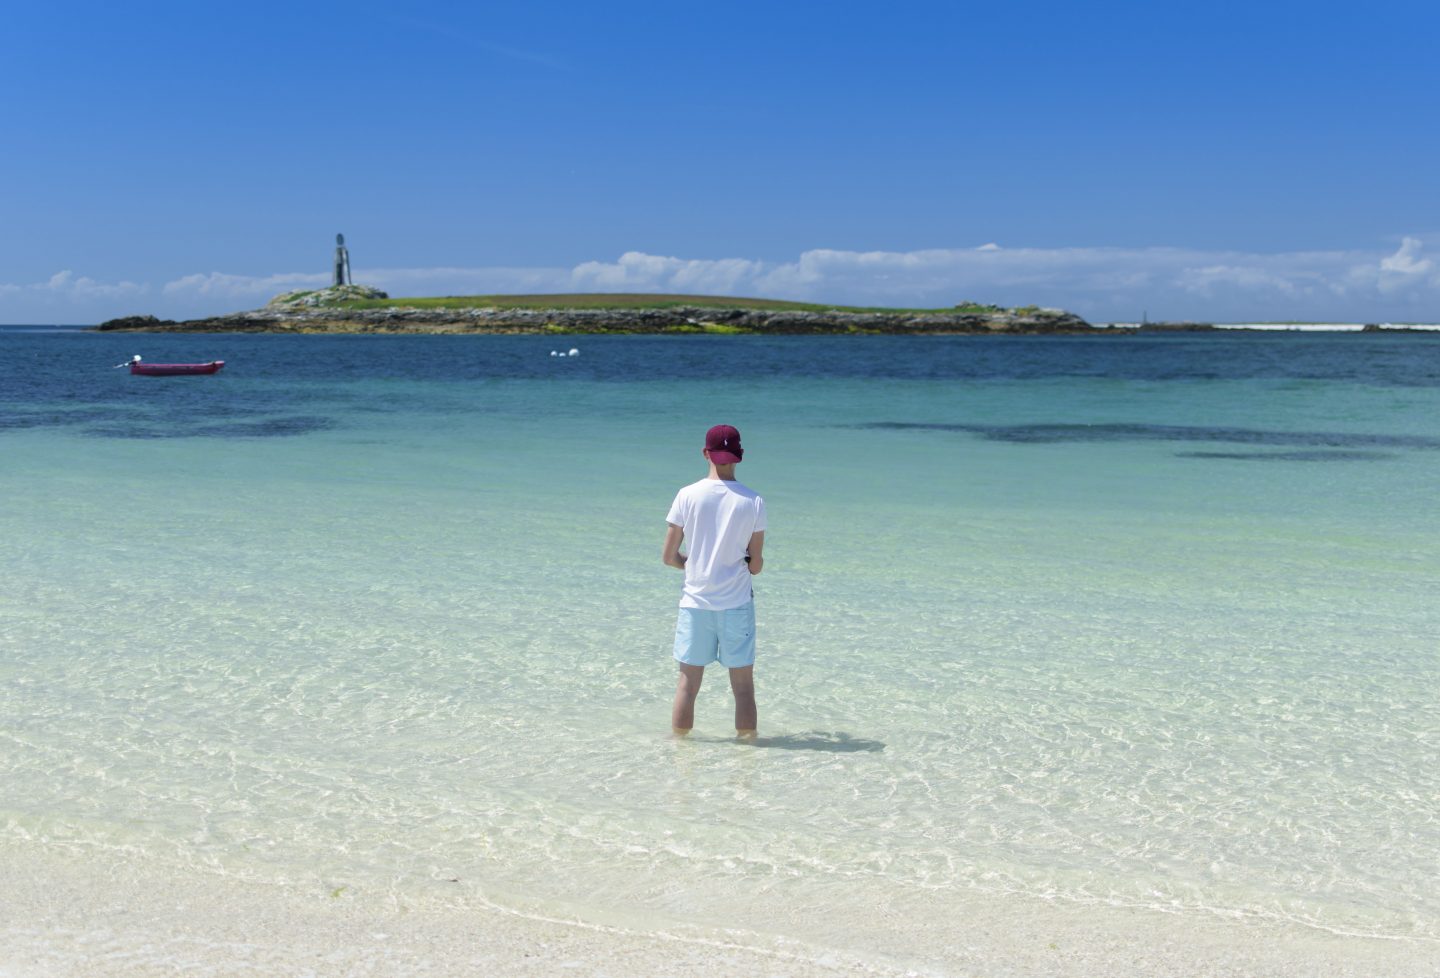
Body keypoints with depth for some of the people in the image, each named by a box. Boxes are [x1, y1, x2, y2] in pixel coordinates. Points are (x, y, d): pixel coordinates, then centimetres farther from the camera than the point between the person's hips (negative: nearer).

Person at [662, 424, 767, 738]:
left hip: (695, 603, 1)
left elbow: (668, 557, -2)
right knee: (743, 685, 9)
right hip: (737, 604, -1)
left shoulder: (687, 496, -6)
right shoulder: (753, 501, -7)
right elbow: (756, 565, -3)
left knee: (687, 683, 11)